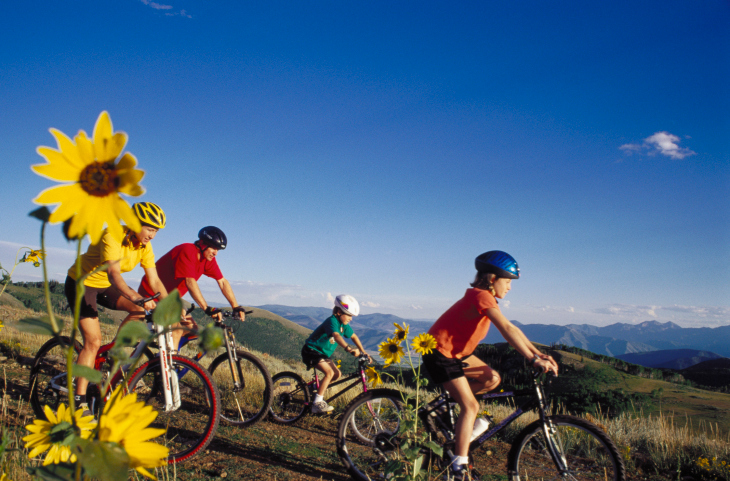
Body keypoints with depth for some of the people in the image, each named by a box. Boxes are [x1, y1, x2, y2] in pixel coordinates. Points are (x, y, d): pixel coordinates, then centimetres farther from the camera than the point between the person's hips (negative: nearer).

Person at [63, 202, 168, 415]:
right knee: (93, 341, -16)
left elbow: (155, 281, -11)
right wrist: (137, 297, -59)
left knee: (141, 310, -13)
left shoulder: (144, 246, -11)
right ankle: (80, 401, -9)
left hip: (105, 286, 7)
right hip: (81, 283, -7)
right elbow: (113, 274, -44)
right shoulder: (113, 236, -31)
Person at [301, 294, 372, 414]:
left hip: (323, 353, 9)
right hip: (311, 351, -9)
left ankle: (317, 389, 22)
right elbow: (336, 336, -42)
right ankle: (317, 403, -20)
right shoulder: (332, 321, -25)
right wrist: (349, 349, -56)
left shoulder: (344, 324, 2)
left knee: (337, 374, 2)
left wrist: (364, 352, 5)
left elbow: (353, 336, 11)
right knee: (329, 372, -24)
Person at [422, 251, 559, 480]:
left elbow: (512, 329, 8)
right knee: (471, 406, -11)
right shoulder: (482, 296, -22)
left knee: (492, 379, 2)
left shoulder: (485, 298, 8)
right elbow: (506, 330, -32)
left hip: (455, 350, 9)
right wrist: (533, 359, -35)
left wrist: (538, 353, 0)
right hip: (439, 352, -9)